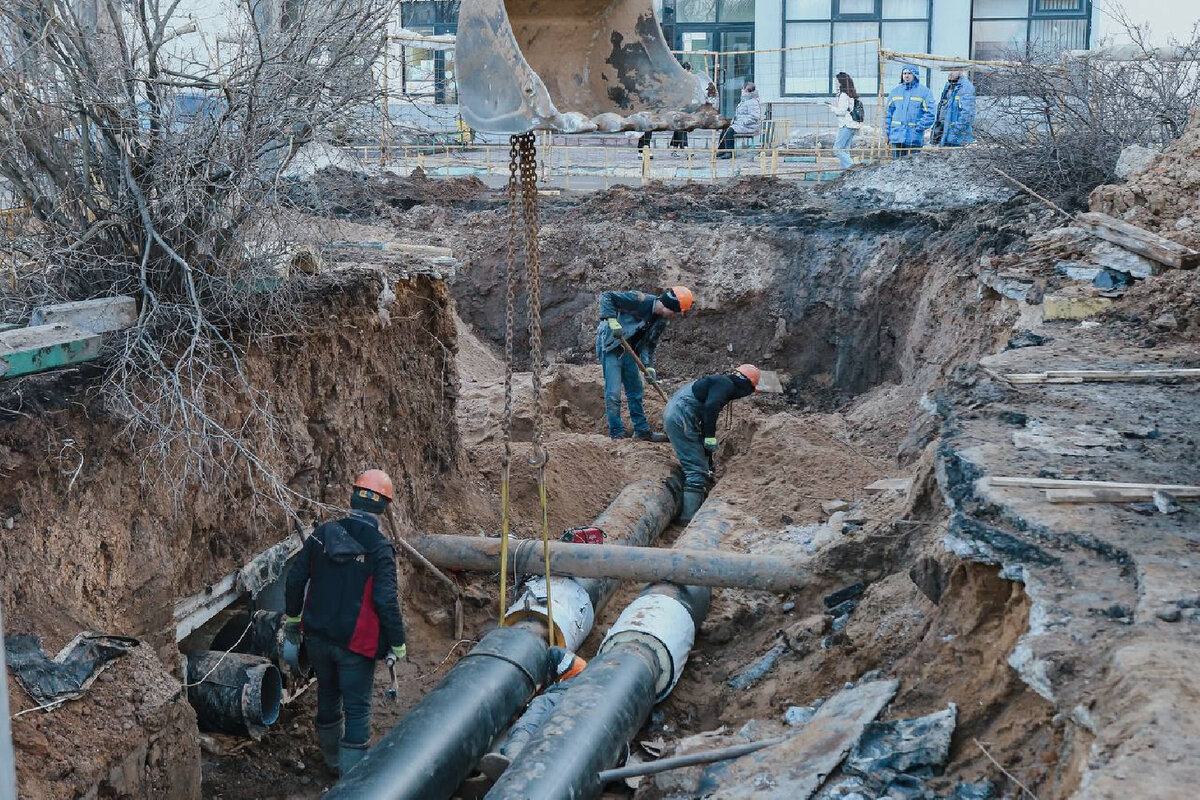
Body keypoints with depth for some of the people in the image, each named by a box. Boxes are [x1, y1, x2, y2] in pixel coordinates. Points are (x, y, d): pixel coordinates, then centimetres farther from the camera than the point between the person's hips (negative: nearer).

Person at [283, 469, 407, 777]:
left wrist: (292, 618, 17)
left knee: (328, 694, 24)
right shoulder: (380, 549, -17)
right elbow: (386, 601, -20)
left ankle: (332, 757, 42)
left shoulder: (322, 534, -3)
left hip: (317, 636, 5)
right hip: (356, 642, -5)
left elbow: (295, 579, 2)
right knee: (357, 707, 6)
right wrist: (397, 645, -9)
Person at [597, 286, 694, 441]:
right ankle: (617, 433, -3)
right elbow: (606, 297, -22)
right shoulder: (640, 300, -21)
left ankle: (642, 430, 21)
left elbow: (650, 344, 8)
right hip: (610, 345, -8)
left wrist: (649, 366, -7)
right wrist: (612, 321, -33)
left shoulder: (661, 321, 3)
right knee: (613, 392, -10)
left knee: (636, 390, 12)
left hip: (628, 350, 9)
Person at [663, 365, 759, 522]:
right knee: (697, 470, -10)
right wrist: (710, 437, -20)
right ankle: (689, 517, -14)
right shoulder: (726, 384, -6)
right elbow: (710, 407, -25)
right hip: (681, 419, -10)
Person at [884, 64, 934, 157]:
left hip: (914, 138, -3)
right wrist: (887, 132, 8)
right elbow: (889, 113, 15)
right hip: (896, 137, 3)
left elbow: (929, 114, -5)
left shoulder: (924, 92, 1)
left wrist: (918, 128, -14)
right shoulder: (895, 91, 13)